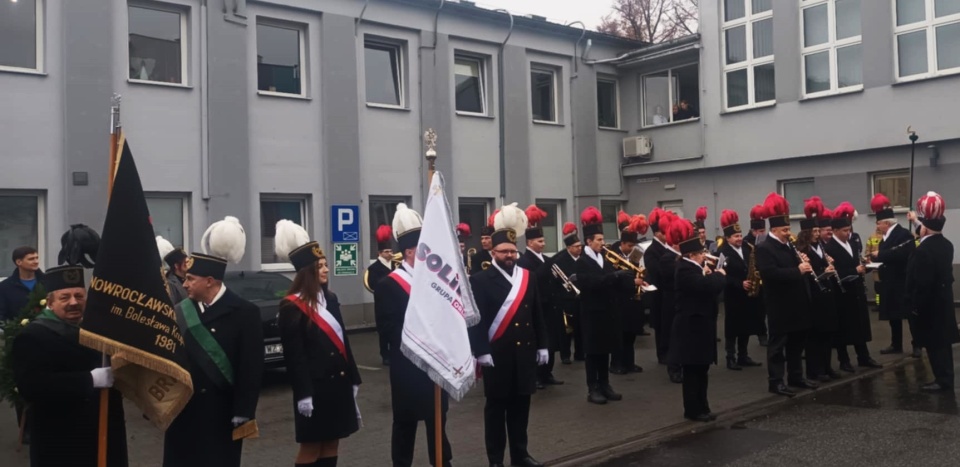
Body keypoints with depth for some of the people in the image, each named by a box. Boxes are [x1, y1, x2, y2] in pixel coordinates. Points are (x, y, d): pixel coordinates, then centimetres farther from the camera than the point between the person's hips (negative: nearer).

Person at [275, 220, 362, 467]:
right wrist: (303, 393, -18)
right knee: (311, 446, 2)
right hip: (315, 385, -7)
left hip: (338, 382, 7)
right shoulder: (292, 306, -11)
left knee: (332, 443, 12)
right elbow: (294, 355, -14)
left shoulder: (330, 299, 10)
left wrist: (352, 378, 13)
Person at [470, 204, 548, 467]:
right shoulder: (481, 280, -6)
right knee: (496, 407, 5)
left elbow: (537, 314, 12)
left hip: (525, 351, 4)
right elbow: (476, 319, -10)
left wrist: (542, 346, 10)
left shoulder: (529, 277, 8)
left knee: (521, 405, 13)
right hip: (496, 354, -4)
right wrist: (481, 352, -15)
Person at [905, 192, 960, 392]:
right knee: (942, 341, 14)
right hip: (943, 302, 9)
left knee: (934, 343, -1)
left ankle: (942, 380, 5)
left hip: (928, 305, -9)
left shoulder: (923, 250, -23)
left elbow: (921, 284, -23)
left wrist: (915, 306, -14)